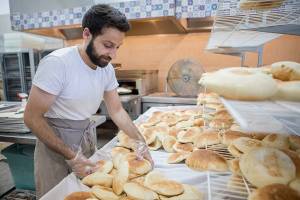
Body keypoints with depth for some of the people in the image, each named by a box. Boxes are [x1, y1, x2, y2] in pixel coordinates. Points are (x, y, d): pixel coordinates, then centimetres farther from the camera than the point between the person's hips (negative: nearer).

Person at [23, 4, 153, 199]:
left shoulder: (107, 69, -6)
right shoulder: (57, 63, -25)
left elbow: (117, 110, 1)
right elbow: (32, 117, -20)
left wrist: (141, 143, -8)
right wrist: (71, 156, -23)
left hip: (87, 136, 6)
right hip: (55, 140, -5)